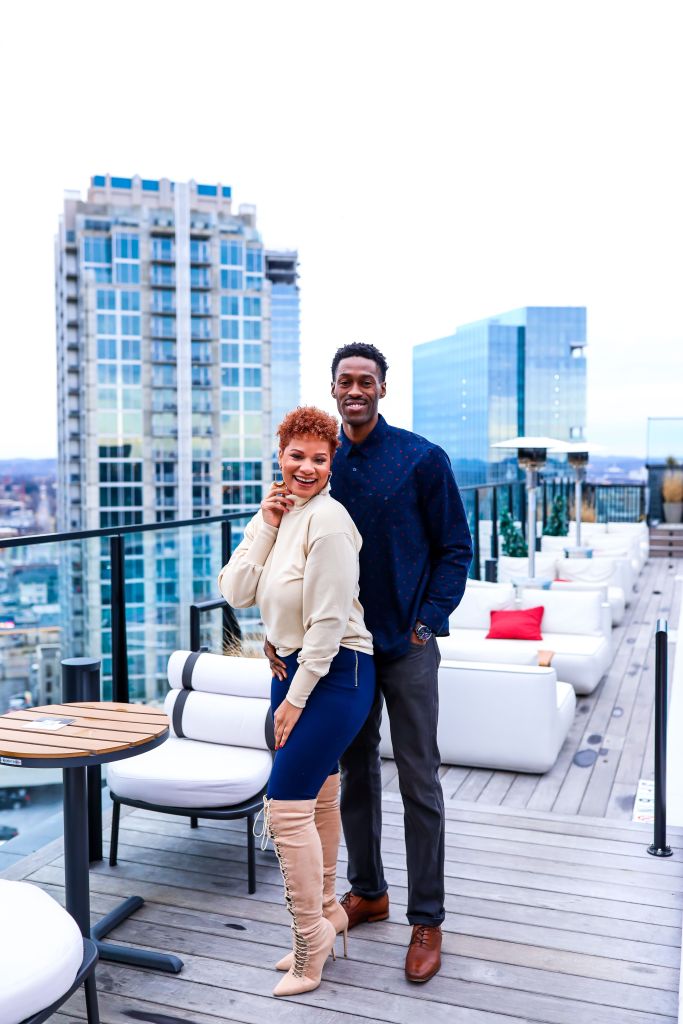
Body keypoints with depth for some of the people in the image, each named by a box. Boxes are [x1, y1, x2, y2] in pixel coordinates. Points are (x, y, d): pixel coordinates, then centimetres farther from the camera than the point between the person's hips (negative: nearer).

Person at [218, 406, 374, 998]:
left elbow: (328, 622, -20)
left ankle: (312, 931, 11)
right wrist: (265, 525, -9)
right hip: (291, 666, 8)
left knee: (285, 806, -8)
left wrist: (295, 699, -14)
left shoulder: (327, 519, -19)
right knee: (318, 795, 19)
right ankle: (326, 911, 36)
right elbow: (236, 593, -1)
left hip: (335, 673, -8)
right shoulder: (276, 515, 7)